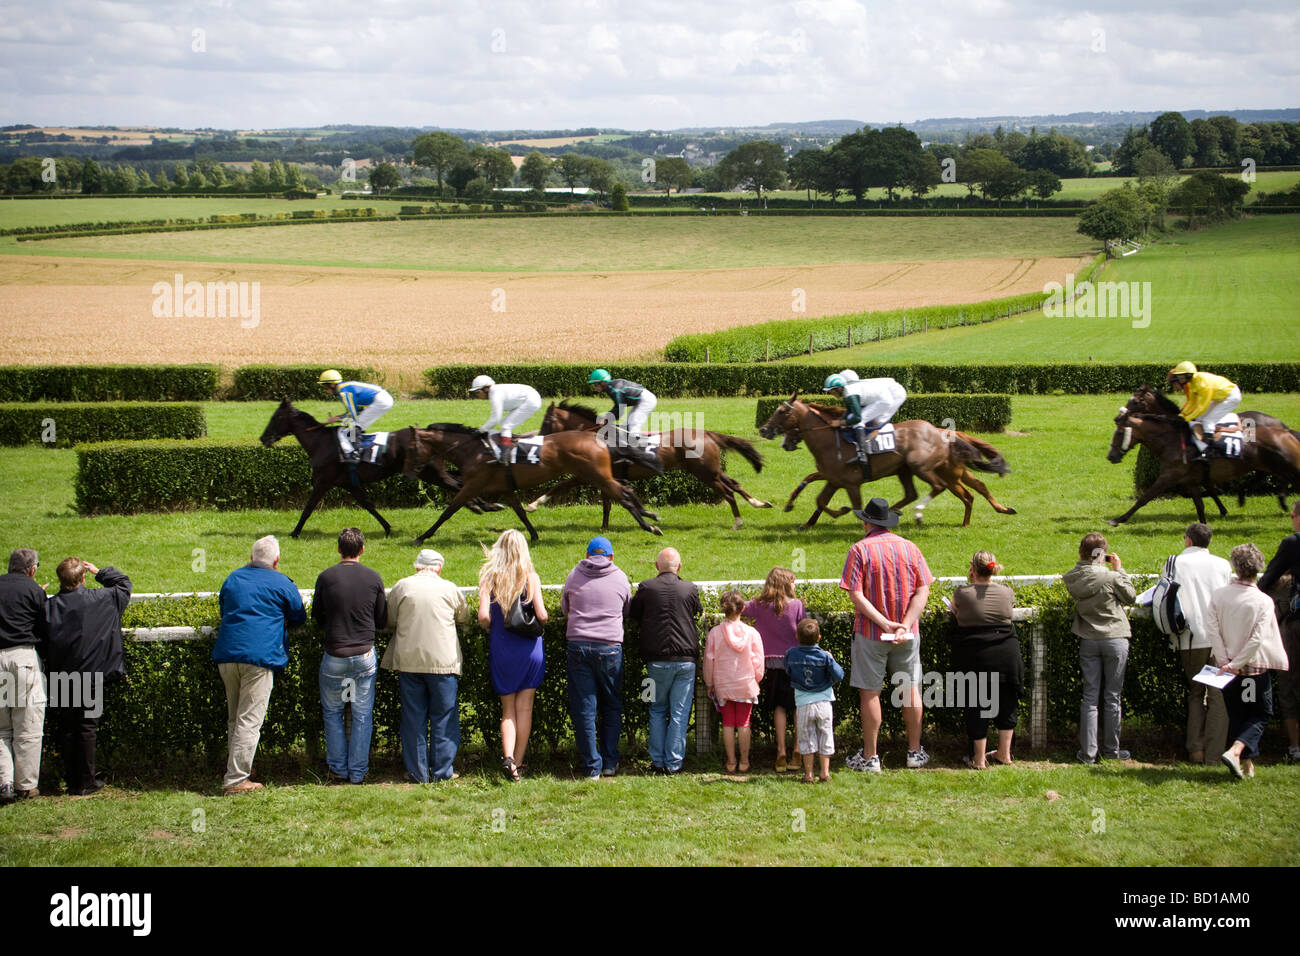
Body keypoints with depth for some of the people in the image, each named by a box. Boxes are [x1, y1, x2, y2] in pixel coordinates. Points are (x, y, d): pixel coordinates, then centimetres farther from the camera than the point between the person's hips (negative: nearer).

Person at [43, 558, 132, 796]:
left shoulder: (49, 606, -5)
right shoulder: (101, 599, -7)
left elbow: (42, 642, -2)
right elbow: (124, 585, 10)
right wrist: (100, 573, 17)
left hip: (61, 677, 2)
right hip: (92, 676, -2)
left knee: (66, 729, 9)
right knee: (87, 727, 5)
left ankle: (72, 781, 12)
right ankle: (86, 782, 7)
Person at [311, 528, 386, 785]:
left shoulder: (326, 577, -7)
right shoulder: (373, 578, -3)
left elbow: (316, 617, 5)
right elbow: (382, 620, 6)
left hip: (334, 655, -1)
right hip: (365, 655, 1)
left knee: (332, 712, 15)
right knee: (362, 715, 9)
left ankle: (339, 770, 16)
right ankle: (358, 772, 11)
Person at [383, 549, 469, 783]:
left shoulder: (401, 587, 0)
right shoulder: (449, 589, -1)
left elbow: (390, 621, 8)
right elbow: (464, 617, 14)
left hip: (408, 660, 1)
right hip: (442, 660, -1)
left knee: (413, 718, 7)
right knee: (444, 718, 7)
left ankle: (417, 772, 9)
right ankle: (442, 770, 8)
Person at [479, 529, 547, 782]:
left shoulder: (489, 577, -5)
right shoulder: (530, 577, -6)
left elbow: (483, 615, -13)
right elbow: (541, 615, -10)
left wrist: (492, 631, 8)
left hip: (500, 649, 1)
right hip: (529, 648, -1)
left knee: (508, 709, 9)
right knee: (524, 707, 8)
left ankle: (508, 757, -10)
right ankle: (519, 761, 9)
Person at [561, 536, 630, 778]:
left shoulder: (574, 576, 6)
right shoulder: (619, 578, 5)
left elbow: (564, 607, 20)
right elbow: (627, 610, 18)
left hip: (578, 646, 0)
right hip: (610, 647, 0)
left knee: (583, 708, 4)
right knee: (611, 707, 13)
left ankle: (592, 766, 3)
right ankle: (610, 763, 11)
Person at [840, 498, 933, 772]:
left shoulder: (860, 550, -8)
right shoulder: (910, 548, 2)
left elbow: (856, 595, -16)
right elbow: (923, 590, -4)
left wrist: (885, 623, -18)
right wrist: (904, 625, -12)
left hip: (870, 633, -3)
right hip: (908, 634, 3)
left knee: (870, 693, 3)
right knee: (910, 689, 13)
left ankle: (870, 757, 6)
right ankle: (915, 752, 20)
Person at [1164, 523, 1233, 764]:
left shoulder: (1175, 563, 1)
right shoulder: (1222, 565, 3)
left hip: (1190, 639, 1)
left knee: (1195, 693, 14)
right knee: (1218, 695, 4)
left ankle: (1195, 749, 8)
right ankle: (1214, 751, -2)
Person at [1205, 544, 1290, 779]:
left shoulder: (1218, 596, -4)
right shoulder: (1263, 601, -11)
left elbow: (1211, 629, -9)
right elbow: (1258, 639, -17)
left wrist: (1225, 661, -7)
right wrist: (1236, 664, -13)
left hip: (1228, 666, 3)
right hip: (1256, 668, -3)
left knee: (1236, 715, 16)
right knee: (1260, 715, 8)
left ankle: (1247, 764, 16)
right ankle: (1235, 751, -15)